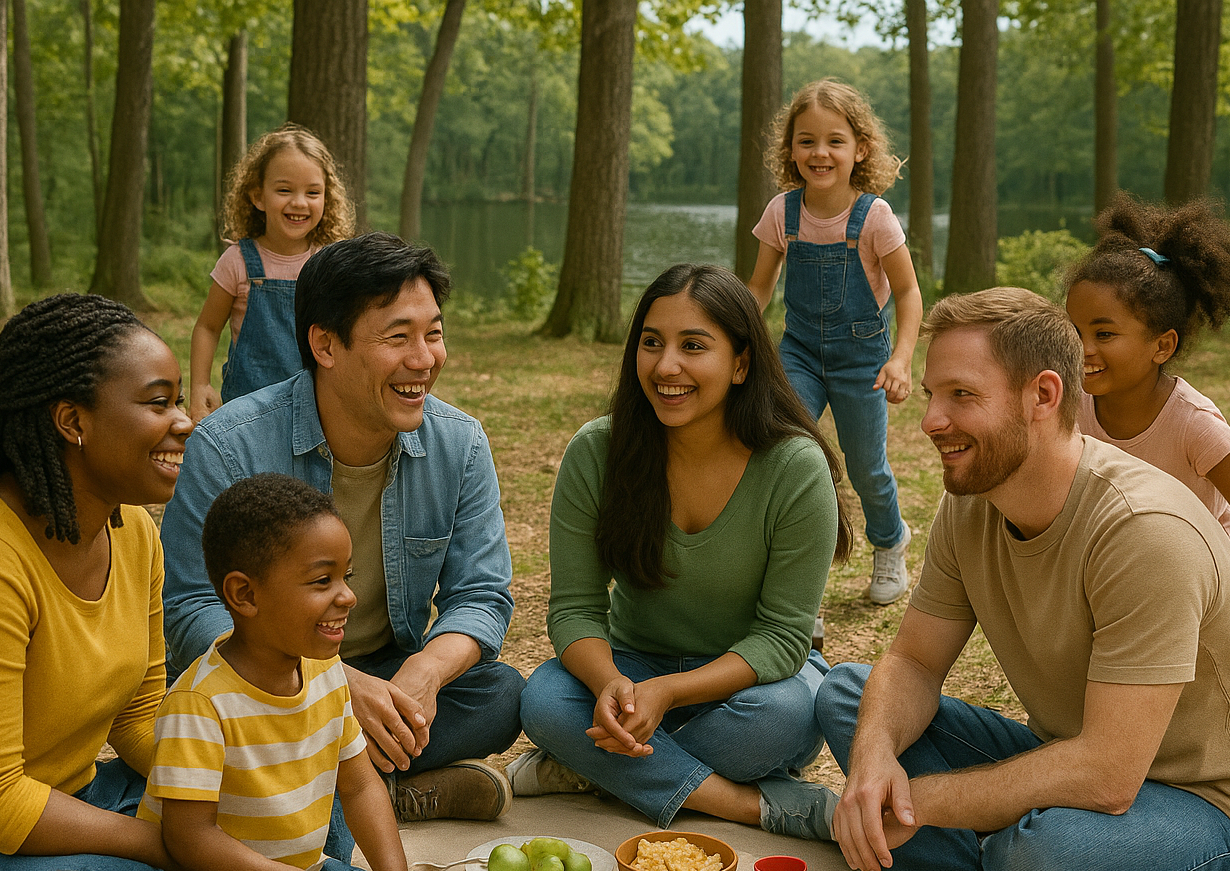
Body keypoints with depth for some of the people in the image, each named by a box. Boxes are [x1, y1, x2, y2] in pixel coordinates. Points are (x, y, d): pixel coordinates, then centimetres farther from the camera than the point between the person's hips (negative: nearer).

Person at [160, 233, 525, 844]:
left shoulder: (460, 445, -6)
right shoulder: (229, 447, -19)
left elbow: (480, 598, -5)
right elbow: (192, 613, -21)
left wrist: (424, 672, -30)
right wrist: (338, 685, -35)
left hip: (386, 675, 4)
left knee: (501, 696, -22)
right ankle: (395, 790, -18)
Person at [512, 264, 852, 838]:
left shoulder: (797, 468, -19)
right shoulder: (596, 452, -12)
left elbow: (782, 634, -17)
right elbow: (575, 607, -10)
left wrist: (668, 691, -32)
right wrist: (610, 682, -33)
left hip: (749, 674, -1)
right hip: (634, 662, 2)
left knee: (784, 712, -35)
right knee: (545, 701, -28)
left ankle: (589, 767, -16)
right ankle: (761, 805, -26)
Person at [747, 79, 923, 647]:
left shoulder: (874, 216, -16)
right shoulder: (783, 211, -8)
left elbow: (907, 291, -8)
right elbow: (760, 287, 3)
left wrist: (901, 359, -20)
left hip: (861, 355, -2)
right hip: (799, 353, 2)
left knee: (866, 469, 8)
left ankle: (890, 542, 45)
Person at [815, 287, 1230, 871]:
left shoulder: (1146, 531, -29)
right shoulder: (966, 505, -4)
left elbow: (1108, 777, -31)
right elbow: (913, 661, 1)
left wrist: (923, 799, -25)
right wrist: (874, 753, -23)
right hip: (1056, 758, 7)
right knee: (843, 694, -2)